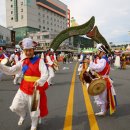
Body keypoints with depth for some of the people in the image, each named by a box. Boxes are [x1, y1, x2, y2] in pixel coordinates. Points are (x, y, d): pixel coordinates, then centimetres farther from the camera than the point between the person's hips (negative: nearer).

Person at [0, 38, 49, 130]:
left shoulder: (39, 61, -13)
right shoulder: (22, 62, 3)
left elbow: (45, 74, -22)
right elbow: (10, 71, 5)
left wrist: (39, 82, -42)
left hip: (36, 89, -4)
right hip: (23, 88, 5)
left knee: (34, 109, 11)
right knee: (15, 107, 11)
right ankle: (23, 115, 47)